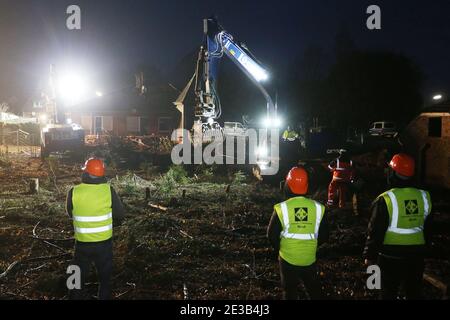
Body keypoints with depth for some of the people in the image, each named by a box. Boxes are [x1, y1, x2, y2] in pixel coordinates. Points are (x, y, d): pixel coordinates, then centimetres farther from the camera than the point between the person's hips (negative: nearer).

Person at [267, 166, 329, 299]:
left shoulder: (281, 208, -17)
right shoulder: (318, 208, -10)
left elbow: (272, 235, -8)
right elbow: (324, 235, 0)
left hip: (288, 258, -2)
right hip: (309, 258, 2)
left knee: (290, 290, 16)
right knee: (314, 288, 22)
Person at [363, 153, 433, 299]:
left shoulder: (385, 200, -17)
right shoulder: (424, 197, -1)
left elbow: (376, 232, -13)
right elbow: (427, 229, 11)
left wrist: (369, 255, -3)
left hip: (391, 255, -4)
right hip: (416, 254, 5)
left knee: (388, 292, 9)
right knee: (414, 292, 18)